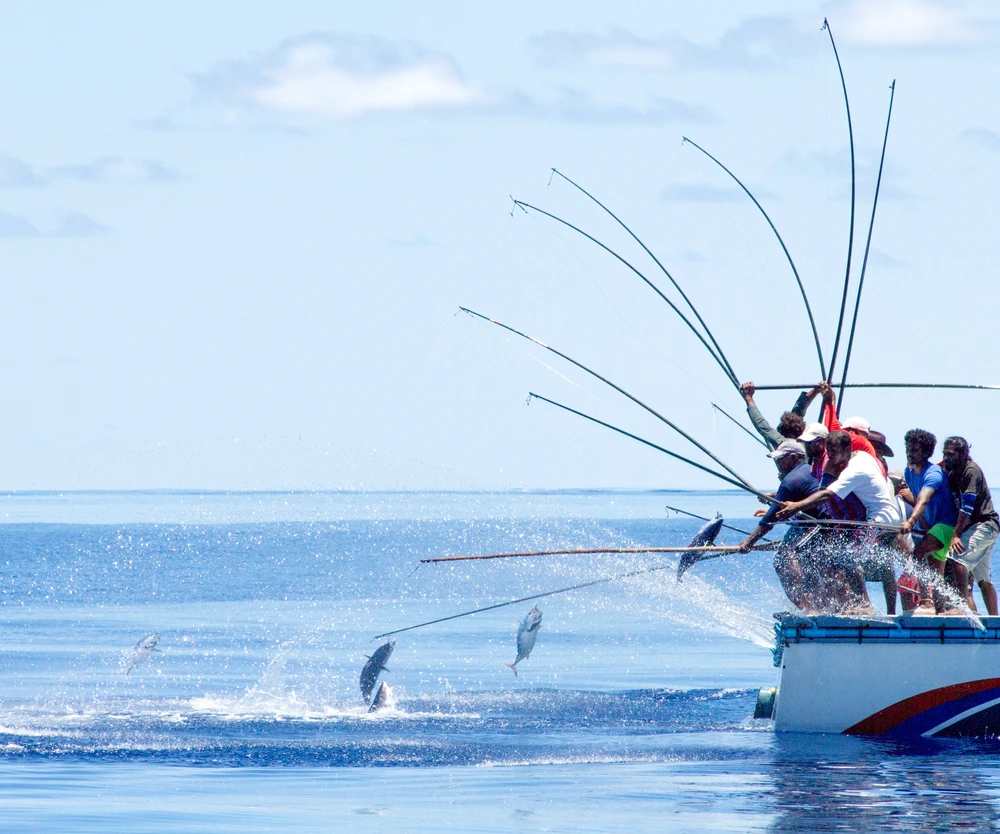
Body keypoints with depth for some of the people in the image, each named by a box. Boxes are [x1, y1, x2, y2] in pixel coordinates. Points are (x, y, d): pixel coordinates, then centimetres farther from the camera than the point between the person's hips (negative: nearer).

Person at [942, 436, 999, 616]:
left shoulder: (971, 471, -13)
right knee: (983, 579, 10)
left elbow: (967, 506, -20)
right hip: (973, 527, 10)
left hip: (985, 523, -10)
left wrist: (957, 534, -23)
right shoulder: (952, 474, 13)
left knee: (959, 560, -26)